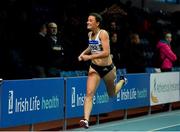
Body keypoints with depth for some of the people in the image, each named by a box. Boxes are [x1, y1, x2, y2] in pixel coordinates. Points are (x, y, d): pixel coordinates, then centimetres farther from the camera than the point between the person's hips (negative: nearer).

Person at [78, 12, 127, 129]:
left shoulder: (103, 33, -18)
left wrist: (90, 57, -30)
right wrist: (84, 53, 5)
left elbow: (106, 52, -27)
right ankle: (86, 120, -24)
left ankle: (122, 81, 50)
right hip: (95, 68, 4)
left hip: (107, 68, -4)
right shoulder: (90, 34, 2)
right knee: (89, 93, -16)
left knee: (112, 94, 18)